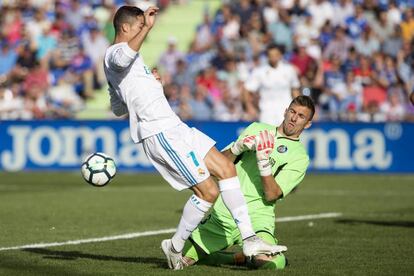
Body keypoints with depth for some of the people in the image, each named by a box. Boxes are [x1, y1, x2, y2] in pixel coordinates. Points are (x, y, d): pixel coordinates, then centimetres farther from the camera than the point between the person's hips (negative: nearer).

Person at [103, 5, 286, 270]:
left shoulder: (116, 58, 23)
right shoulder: (114, 53, -10)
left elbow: (118, 109, 33)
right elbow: (125, 58, -39)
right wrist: (146, 27, -41)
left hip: (173, 126, 11)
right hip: (159, 133, -11)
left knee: (226, 167, 5)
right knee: (208, 191, -13)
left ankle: (250, 239, 4)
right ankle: (176, 247, 5)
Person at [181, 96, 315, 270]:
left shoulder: (300, 157, 3)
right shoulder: (257, 129, 15)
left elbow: (272, 195, -8)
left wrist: (264, 161, -20)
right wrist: (236, 149, -8)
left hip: (255, 218, -4)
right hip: (221, 214, 4)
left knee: (268, 261, -33)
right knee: (182, 258, -1)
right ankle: (239, 257, 17)